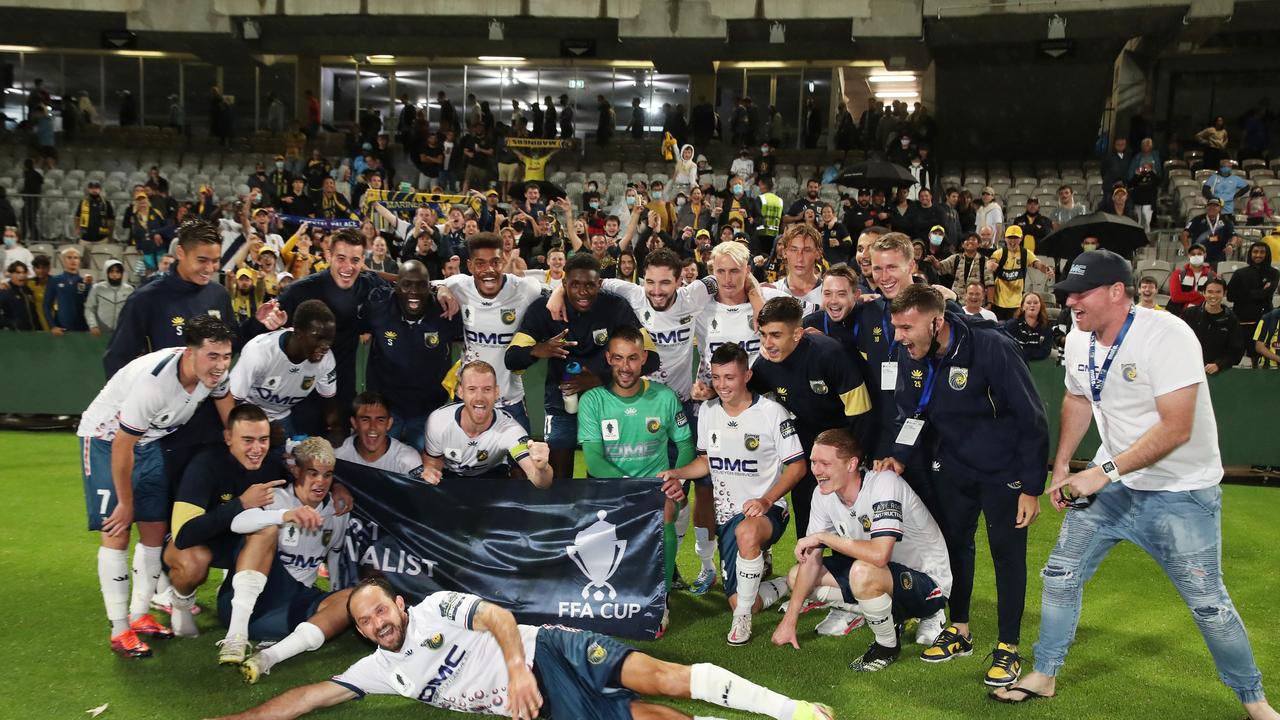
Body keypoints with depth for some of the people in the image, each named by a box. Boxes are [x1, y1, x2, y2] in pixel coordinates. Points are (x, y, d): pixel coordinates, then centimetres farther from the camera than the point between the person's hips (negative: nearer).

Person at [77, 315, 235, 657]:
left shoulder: (214, 371, -18)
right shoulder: (154, 381, -38)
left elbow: (230, 420, 4)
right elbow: (122, 448, -27)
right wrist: (126, 503, -15)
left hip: (149, 440, 7)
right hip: (106, 439, -6)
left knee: (156, 531, 4)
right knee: (117, 533, -10)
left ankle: (139, 616, 16)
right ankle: (119, 630, -4)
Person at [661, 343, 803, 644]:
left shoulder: (773, 413, -11)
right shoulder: (708, 411, 6)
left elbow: (797, 466, -8)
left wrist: (766, 500, -21)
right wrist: (676, 473, -3)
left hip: (766, 510, -5)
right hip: (727, 514, 6)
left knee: (746, 532, -43)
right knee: (739, 602, 1)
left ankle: (742, 619, -24)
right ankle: (788, 585, 33)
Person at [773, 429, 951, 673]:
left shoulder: (884, 483, -29)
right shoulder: (823, 494, -6)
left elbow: (879, 555, -41)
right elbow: (811, 559, -1)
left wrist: (822, 536, -28)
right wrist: (789, 620, -5)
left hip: (928, 581, -8)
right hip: (885, 574, 8)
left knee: (862, 572, -38)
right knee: (796, 576, 2)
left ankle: (888, 646, -8)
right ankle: (891, 616, 6)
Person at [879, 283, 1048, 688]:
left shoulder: (992, 348, -27)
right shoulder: (911, 356, -9)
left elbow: (1032, 419, -22)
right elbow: (911, 413, 5)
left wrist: (1032, 488, -19)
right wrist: (900, 456, -13)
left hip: (1004, 472, -6)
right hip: (953, 467, 6)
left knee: (1007, 553, 2)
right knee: (955, 543, 14)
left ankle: (1009, 646, 16)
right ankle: (960, 631, 31)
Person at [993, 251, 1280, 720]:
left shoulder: (1166, 336, -25)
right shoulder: (1078, 341, -2)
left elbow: (1176, 428, -29)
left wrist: (1104, 472, -30)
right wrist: (1061, 466, 11)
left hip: (1182, 492, -6)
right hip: (1111, 482, 6)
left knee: (1208, 603, 0)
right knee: (1061, 574, 5)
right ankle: (1044, 677, 22)